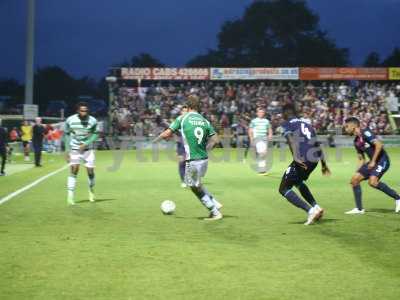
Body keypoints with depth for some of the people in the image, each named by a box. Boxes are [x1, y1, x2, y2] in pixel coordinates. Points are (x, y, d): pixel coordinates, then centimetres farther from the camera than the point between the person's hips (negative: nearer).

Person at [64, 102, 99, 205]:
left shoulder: (92, 121, -9)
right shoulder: (70, 120, -8)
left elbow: (95, 134, -2)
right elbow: (67, 135, 1)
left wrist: (86, 144, -17)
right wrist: (67, 151, -2)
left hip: (88, 149, 1)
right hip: (74, 149, -1)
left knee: (90, 171, 2)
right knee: (74, 170, -14)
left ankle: (91, 190, 29)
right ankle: (70, 195, -14)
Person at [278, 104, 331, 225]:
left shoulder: (287, 124, 6)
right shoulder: (306, 122, 24)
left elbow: (292, 140, -14)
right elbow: (317, 143, 26)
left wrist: (296, 157, -29)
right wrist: (323, 164, 33)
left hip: (302, 160, -7)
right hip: (314, 159, 7)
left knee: (284, 189, 6)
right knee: (298, 182, 33)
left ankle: (310, 211, -8)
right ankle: (316, 207, 20)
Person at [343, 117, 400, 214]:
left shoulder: (365, 133, -12)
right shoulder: (356, 142, 14)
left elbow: (379, 144, -23)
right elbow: (361, 159, 22)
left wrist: (373, 161, -20)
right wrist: (359, 171, 11)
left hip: (382, 160, -9)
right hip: (372, 162, 9)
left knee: (372, 181, -26)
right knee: (354, 179, 0)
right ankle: (359, 209, 4)